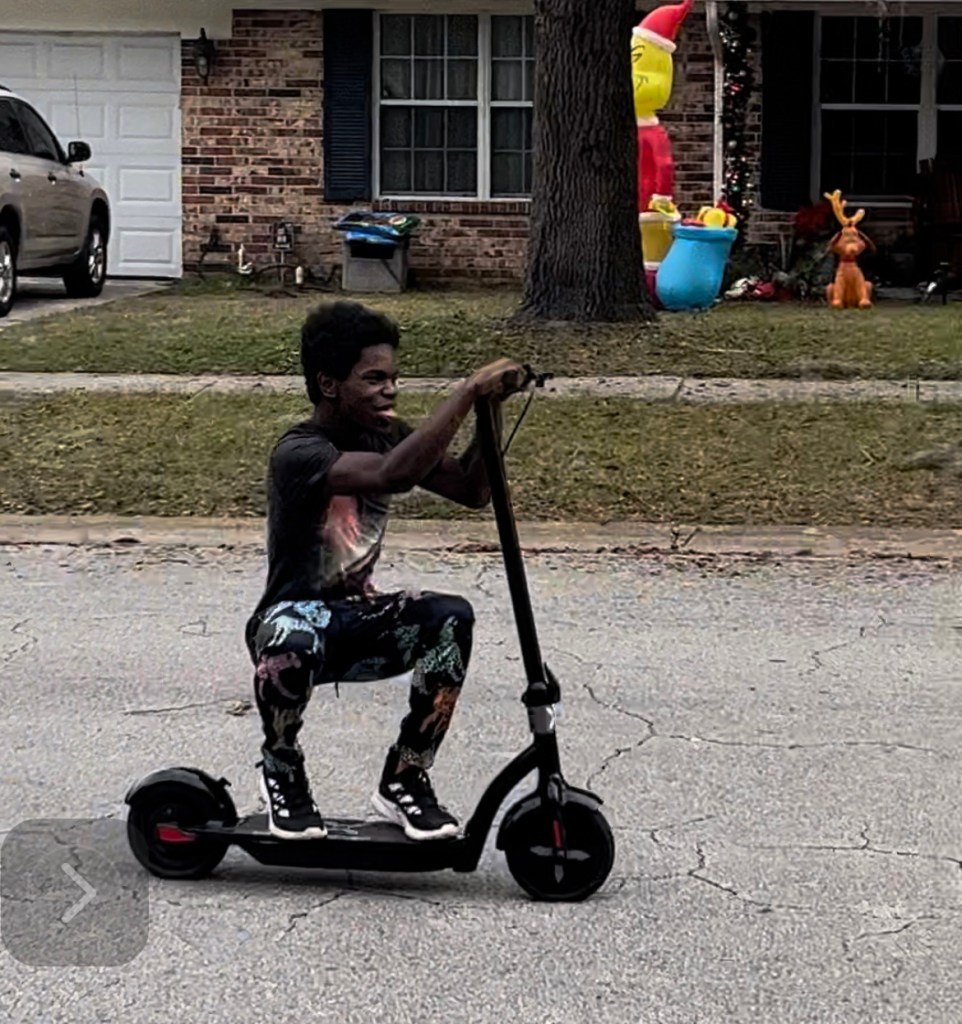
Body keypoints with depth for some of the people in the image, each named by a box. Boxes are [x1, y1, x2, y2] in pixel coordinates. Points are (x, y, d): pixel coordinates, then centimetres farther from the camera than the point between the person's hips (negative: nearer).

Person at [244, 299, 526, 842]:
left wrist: (491, 407, -13)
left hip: (359, 622, 6)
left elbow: (474, 490, 1)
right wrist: (470, 388, -38)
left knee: (452, 616, -23)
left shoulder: (386, 436, 3)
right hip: (296, 614, -6)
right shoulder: (298, 453, -21)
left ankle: (404, 777, -7)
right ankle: (282, 767, -8)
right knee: (293, 639, -41)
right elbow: (393, 475, -39)